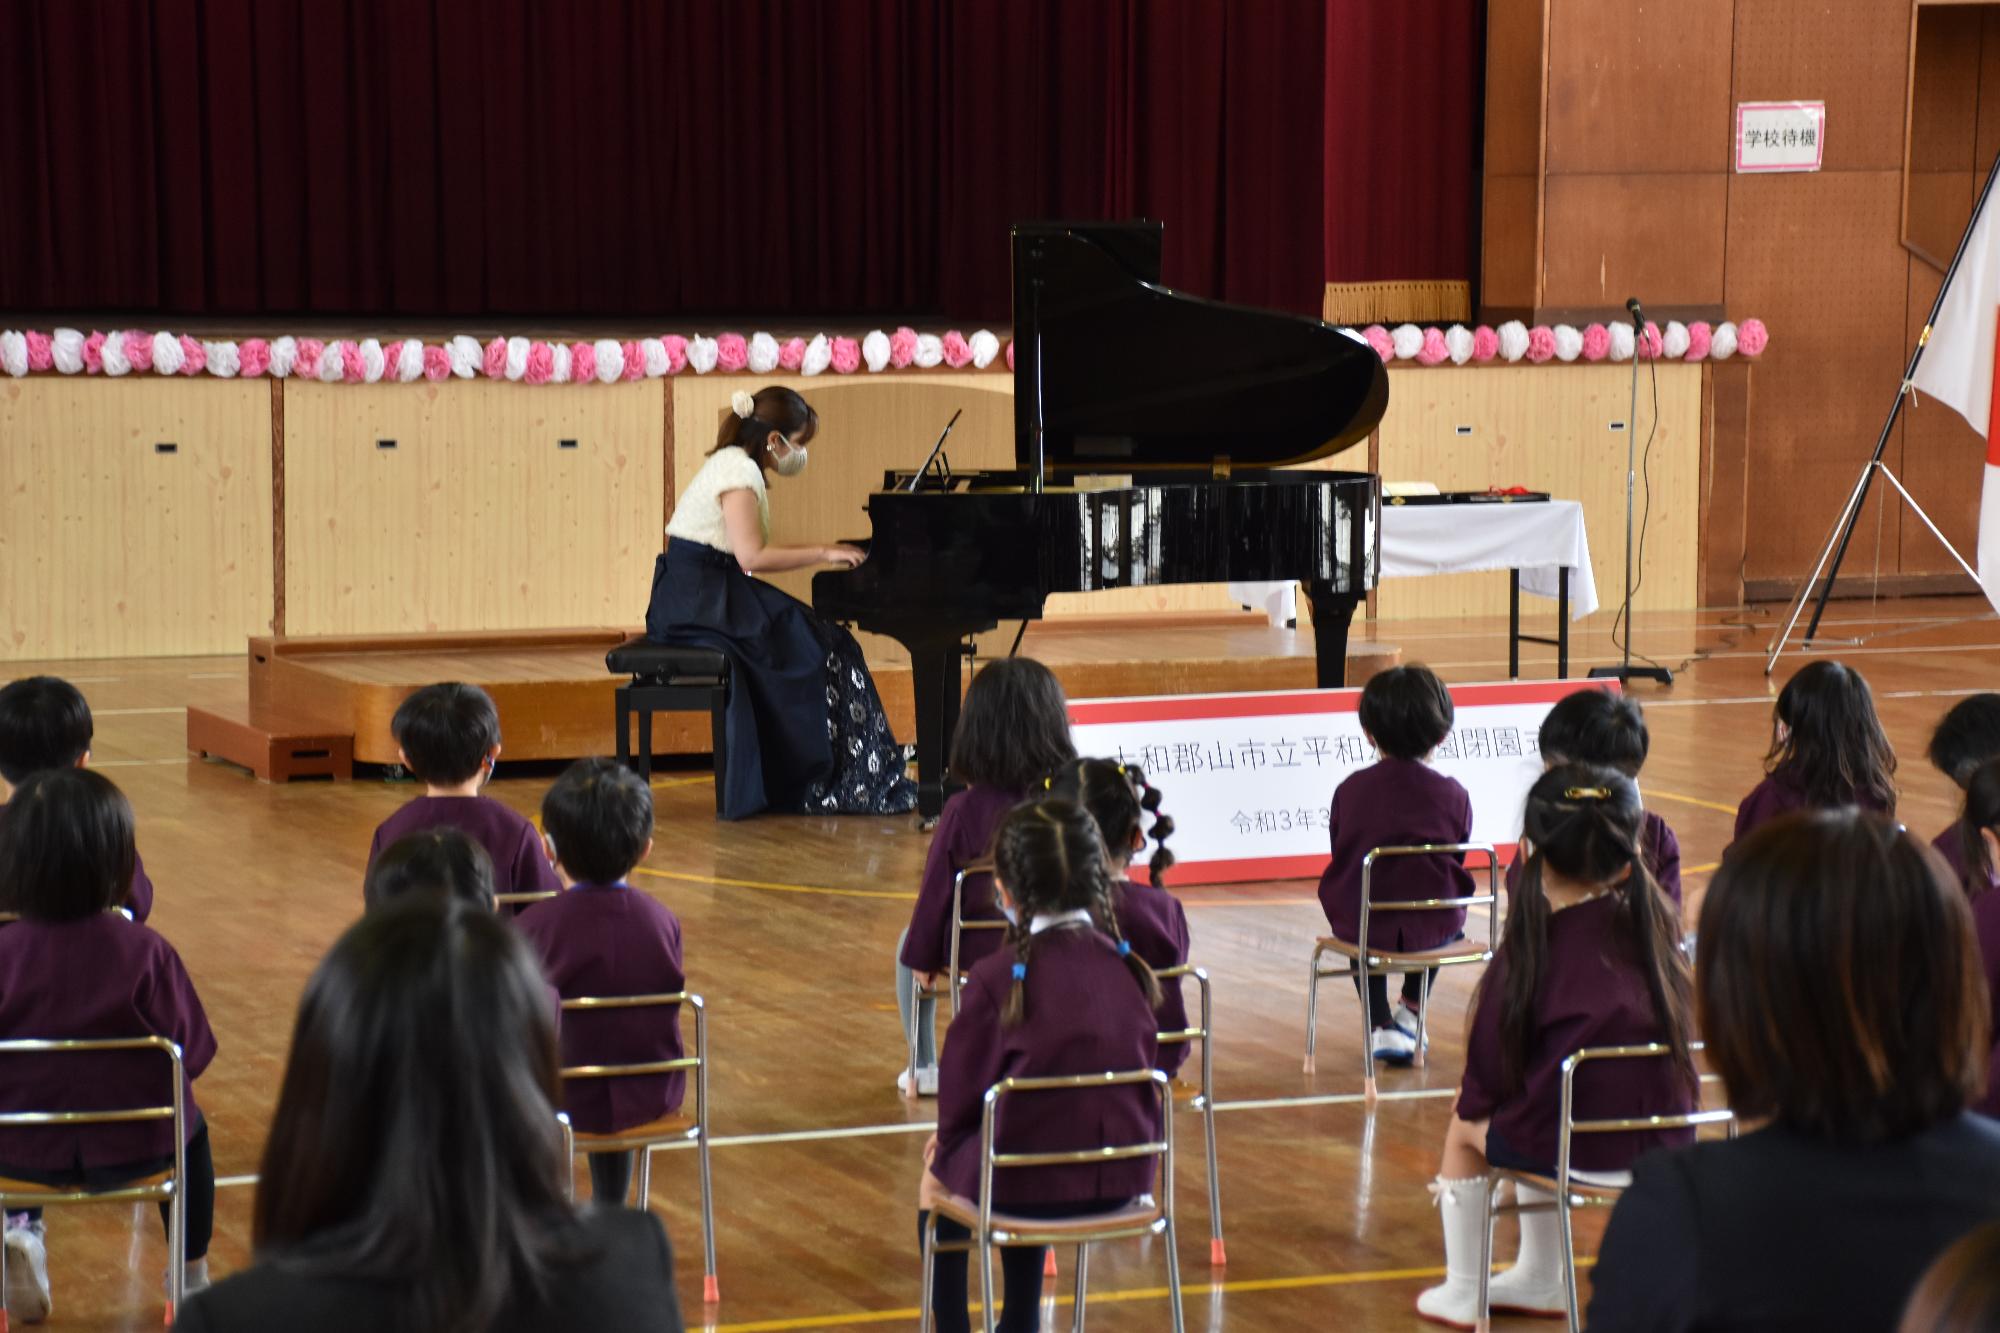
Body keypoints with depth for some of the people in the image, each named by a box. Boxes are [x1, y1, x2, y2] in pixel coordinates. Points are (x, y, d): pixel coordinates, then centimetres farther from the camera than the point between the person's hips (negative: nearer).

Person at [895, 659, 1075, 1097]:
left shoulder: (963, 811, -20)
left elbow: (935, 892, -11)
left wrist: (922, 957, 5)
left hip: (979, 949, -3)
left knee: (908, 945, 31)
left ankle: (924, 1069, 32)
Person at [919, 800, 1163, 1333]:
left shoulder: (998, 978, -17)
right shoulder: (1129, 969, -3)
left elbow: (960, 1102, -9)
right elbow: (1140, 1082, 10)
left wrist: (949, 1140, 14)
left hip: (1030, 1182, -4)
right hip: (1123, 1179, 4)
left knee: (937, 1176, 29)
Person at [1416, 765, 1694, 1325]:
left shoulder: (1534, 947, -12)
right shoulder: (1657, 926, -2)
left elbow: (1490, 1068, -1)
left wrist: (1476, 1098, 19)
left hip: (1581, 1145, -5)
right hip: (1667, 1139, 5)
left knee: (1464, 1128, 24)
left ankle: (1461, 1291, 33)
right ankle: (1539, 1279, 41)